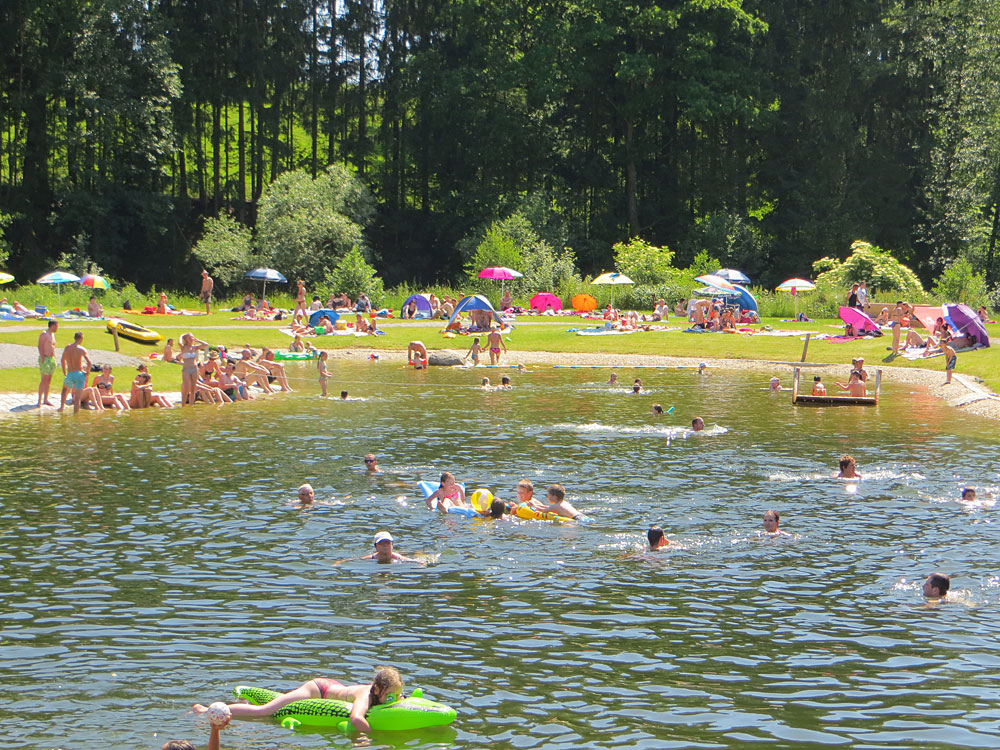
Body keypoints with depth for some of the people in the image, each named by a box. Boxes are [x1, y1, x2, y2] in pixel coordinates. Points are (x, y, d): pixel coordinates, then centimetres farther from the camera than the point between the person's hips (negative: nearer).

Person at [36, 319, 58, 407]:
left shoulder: (52, 334, 16)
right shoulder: (44, 334, -10)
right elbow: (40, 347, -15)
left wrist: (54, 359, 18)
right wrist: (43, 359, -20)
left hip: (52, 358, 9)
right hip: (45, 358, -9)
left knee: (49, 380, 10)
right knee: (44, 380, -11)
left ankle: (45, 400, 15)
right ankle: (39, 401, -9)